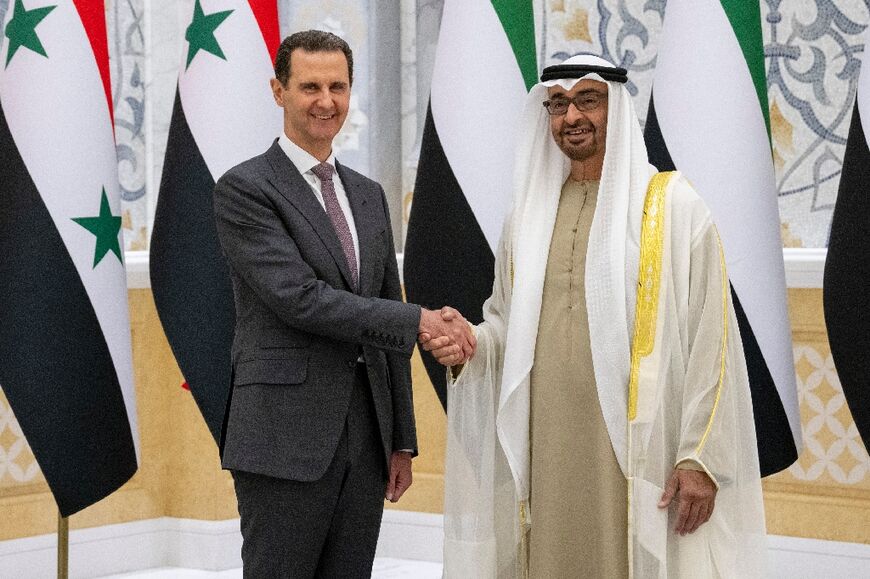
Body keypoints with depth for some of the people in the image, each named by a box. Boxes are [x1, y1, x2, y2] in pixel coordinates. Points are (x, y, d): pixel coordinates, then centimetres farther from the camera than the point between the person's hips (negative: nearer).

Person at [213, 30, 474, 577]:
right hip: (285, 436, -6)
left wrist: (402, 441, 14)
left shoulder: (368, 196, 17)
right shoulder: (244, 189, -5)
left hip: (366, 436, 6)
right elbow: (300, 300, -16)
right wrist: (420, 320, -16)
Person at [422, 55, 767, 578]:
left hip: (635, 451, -4)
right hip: (543, 451, 4)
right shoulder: (529, 213, 13)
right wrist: (468, 346, -2)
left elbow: (710, 339, -6)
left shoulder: (674, 207, -2)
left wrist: (701, 457, -12)